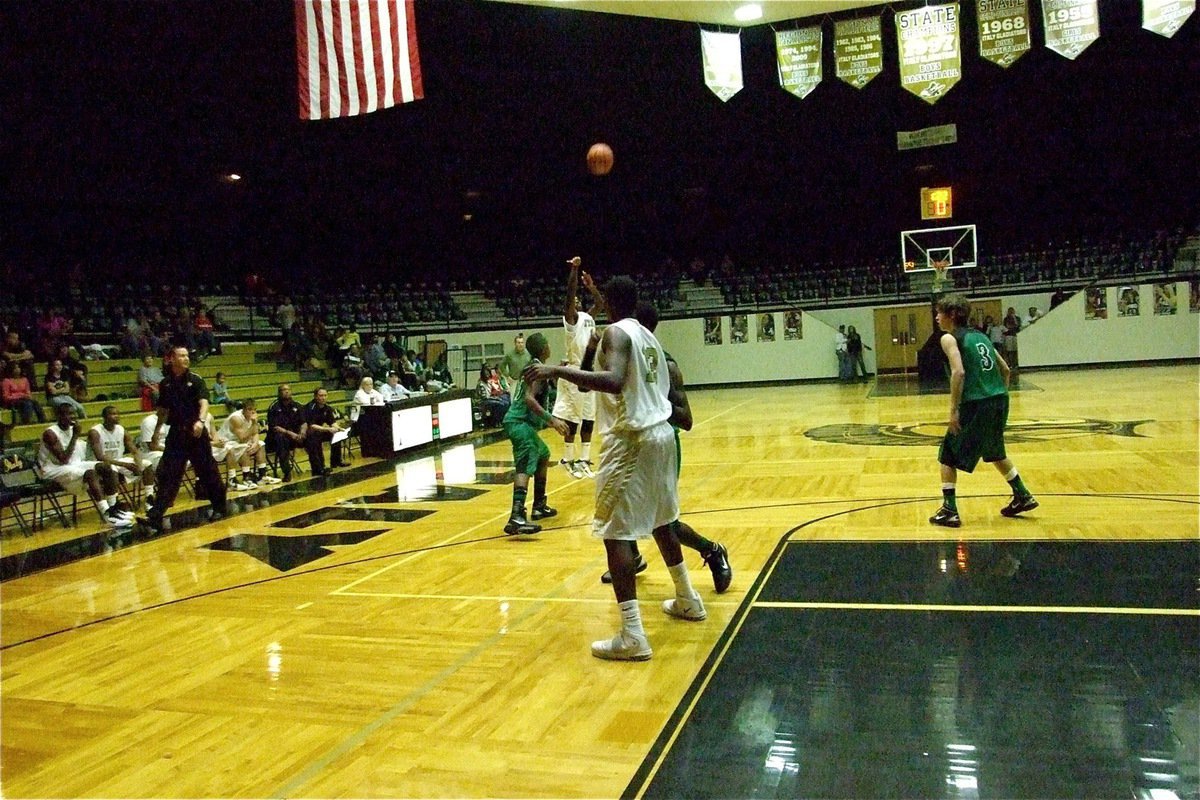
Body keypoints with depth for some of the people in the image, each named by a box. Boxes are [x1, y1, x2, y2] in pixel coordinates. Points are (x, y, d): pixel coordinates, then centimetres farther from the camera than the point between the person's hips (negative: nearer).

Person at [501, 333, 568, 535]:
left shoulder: (532, 366, 19)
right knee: (525, 467, -22)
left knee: (543, 456, 27)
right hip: (520, 422, -10)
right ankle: (516, 518, -38)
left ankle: (539, 506, 32)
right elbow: (529, 398, -22)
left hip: (521, 421, 10)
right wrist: (551, 420, -26)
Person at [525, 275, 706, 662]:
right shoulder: (648, 336, 16)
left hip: (631, 439, -9)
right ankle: (687, 601, 39)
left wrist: (556, 371, -28)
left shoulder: (615, 333, -11)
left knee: (616, 532, -7)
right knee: (660, 521, 25)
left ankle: (632, 636, -10)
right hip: (660, 432, 9)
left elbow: (614, 382, -29)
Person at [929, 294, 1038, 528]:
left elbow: (959, 372, -19)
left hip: (976, 404, -7)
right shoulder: (980, 336, 18)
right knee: (995, 451, 30)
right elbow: (1005, 369, 19)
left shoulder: (949, 338, -4)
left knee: (948, 456, 6)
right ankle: (1023, 497, 37)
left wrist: (954, 411, -18)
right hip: (1000, 399, 8)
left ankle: (949, 511, 4)